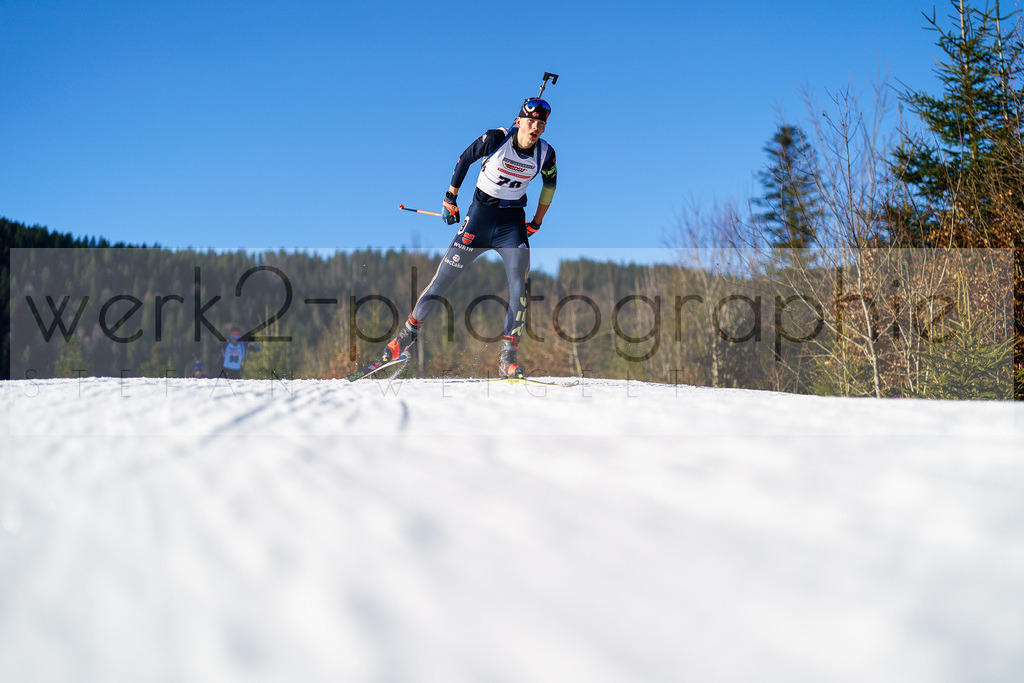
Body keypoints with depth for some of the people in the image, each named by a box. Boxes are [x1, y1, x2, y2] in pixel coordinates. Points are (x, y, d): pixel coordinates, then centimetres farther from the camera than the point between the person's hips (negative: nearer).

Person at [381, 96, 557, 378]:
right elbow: (465, 158, 0)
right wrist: (450, 199, 4)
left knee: (519, 287, -16)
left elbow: (550, 183, 14)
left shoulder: (545, 153, -8)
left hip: (513, 221, 2)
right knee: (443, 278, 1)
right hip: (480, 214, -2)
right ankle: (410, 330, 21)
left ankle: (507, 357, -11)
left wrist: (537, 221, 16)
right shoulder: (495, 139, -17)